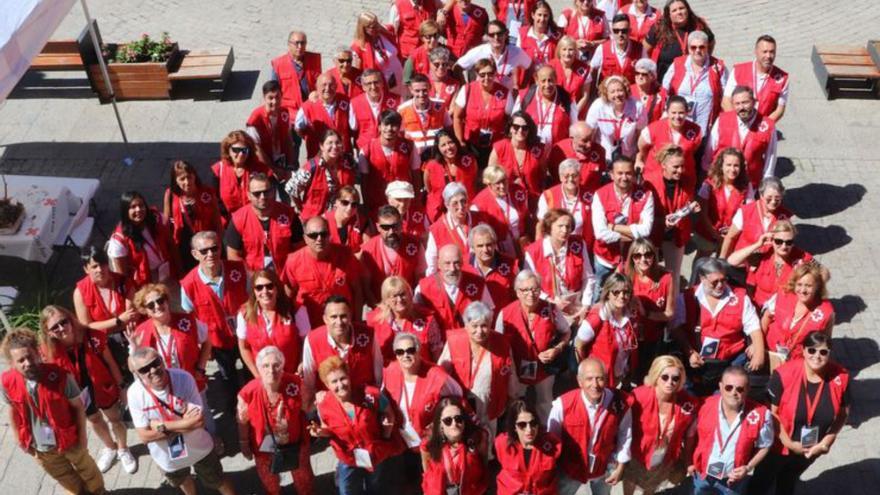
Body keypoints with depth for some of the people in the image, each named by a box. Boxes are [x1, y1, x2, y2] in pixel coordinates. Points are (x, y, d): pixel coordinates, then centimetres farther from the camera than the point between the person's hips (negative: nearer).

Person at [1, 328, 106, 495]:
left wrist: (82, 436, -10)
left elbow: (78, 406, -17)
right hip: (39, 446, 2)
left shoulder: (60, 376, -31)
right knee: (62, 475, 30)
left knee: (85, 468, 27)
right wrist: (18, 438, 6)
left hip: (69, 438, -2)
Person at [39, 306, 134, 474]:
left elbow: (110, 362, -15)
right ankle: (110, 448, 58)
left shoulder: (92, 336, -29)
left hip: (104, 387, -1)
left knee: (115, 419, 22)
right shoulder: (49, 351, -26)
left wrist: (121, 386, -6)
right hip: (78, 394, 1)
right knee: (95, 421, 29)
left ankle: (123, 449, 52)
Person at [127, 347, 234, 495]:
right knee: (183, 481, 33)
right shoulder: (135, 393, -24)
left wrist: (161, 426, -34)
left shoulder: (184, 378, -28)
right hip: (166, 455, 2)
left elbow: (198, 420, -29)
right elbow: (145, 435, -23)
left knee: (218, 480, 20)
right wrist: (183, 423, -29)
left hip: (198, 447, -2)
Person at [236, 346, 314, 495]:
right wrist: (244, 444, 2)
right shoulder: (249, 392, -29)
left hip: (295, 442, 0)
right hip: (264, 445, 0)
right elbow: (242, 421, -9)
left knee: (303, 476, 27)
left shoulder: (295, 383, -28)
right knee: (269, 481, 28)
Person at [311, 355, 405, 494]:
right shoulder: (324, 406, -21)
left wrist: (386, 437, -16)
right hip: (348, 460, 1)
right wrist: (323, 432, -21)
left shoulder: (371, 395, -27)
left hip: (379, 456, 0)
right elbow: (328, 429, 0)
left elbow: (389, 415, -7)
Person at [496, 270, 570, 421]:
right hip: (516, 370, -1)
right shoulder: (505, 313, -22)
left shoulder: (550, 310, -18)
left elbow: (566, 332, 0)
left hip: (544, 369, 1)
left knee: (544, 406, 26)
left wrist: (557, 349, -17)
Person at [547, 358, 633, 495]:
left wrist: (620, 467, 1)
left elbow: (624, 435, -6)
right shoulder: (562, 405, -31)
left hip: (604, 467, 2)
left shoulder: (621, 403, -26)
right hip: (570, 468, -2)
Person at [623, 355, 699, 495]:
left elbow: (690, 436, -8)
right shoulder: (639, 396, -33)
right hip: (637, 456, -2)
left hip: (666, 460, 2)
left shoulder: (689, 404, -26)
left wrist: (687, 462, 4)